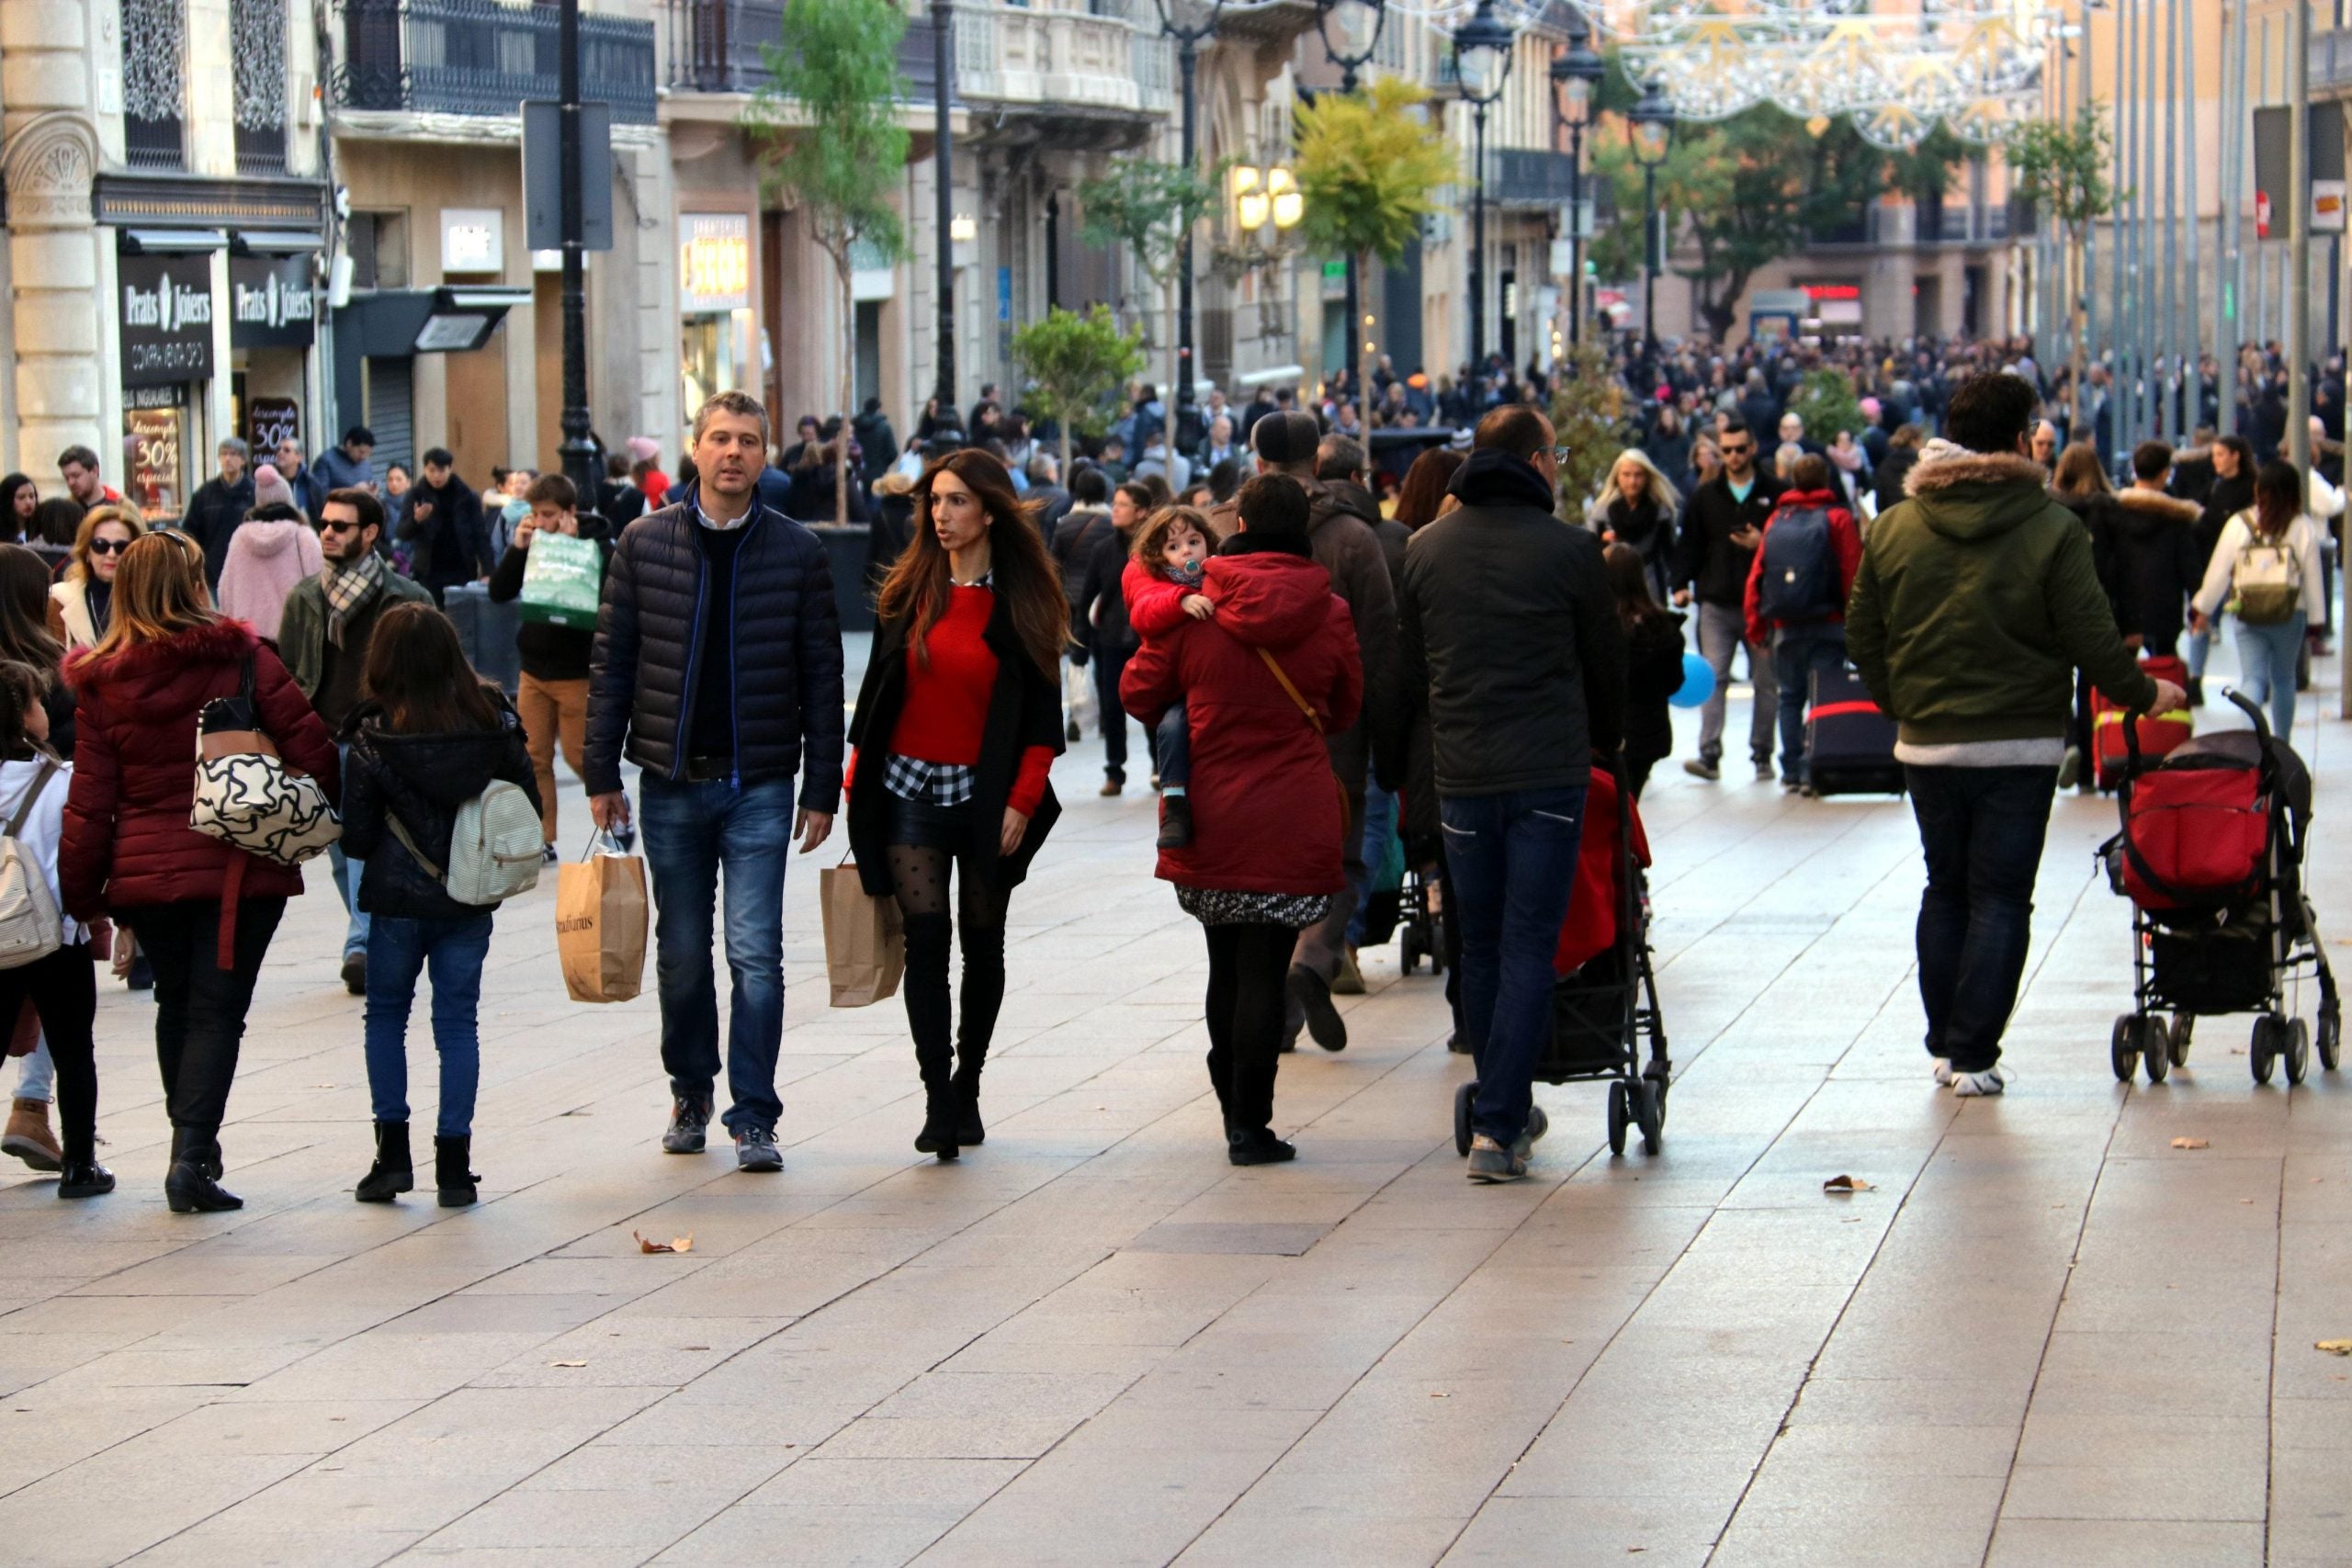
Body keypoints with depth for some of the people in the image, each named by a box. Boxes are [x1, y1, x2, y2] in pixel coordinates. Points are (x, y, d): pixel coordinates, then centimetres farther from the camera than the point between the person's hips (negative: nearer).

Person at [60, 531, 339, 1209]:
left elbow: (89, 803, 1)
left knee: (177, 1005, 20)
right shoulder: (240, 657, -6)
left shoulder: (102, 682, 0)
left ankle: (192, 1145, 26)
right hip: (239, 870, -3)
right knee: (217, 1010, 0)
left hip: (144, 871, 3)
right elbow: (308, 742, -8)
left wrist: (81, 896, 7)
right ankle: (192, 1154, -12)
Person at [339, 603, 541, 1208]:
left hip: (397, 900, -2)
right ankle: (453, 1164, 7)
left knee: (385, 1015, 15)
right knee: (458, 1022, 9)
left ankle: (393, 1152, 10)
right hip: (471, 903, 2)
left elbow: (357, 839, -9)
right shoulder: (493, 722, -6)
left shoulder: (371, 739, -12)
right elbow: (528, 802, 1)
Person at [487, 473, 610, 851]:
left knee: (579, 756, 1)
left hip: (577, 673, -5)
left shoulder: (596, 543, -9)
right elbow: (499, 593, 1)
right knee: (534, 758, 5)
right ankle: (542, 840, 11)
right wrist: (518, 548, -11)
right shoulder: (532, 544, 5)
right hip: (534, 669, 5)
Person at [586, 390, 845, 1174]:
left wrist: (822, 791, -1)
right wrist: (601, 774, 0)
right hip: (671, 783, 1)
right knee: (682, 952, 11)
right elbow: (611, 663, 4)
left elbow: (822, 676, 2)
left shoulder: (796, 551, -1)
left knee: (755, 952, -7)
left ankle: (754, 1116, -1)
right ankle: (690, 1092, 29)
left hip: (760, 785, -1)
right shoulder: (645, 542, 1)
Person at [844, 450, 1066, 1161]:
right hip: (910, 789, 1)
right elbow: (877, 691, 9)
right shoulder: (909, 591, 5)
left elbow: (1043, 715, -3)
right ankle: (939, 1102, -10)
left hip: (987, 796, -1)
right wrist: (856, 784, 4)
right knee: (926, 940, -8)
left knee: (982, 943, 9)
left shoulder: (1023, 601, -2)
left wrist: (1022, 802, -10)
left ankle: (967, 1085, 23)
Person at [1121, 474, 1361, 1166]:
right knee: (1264, 971, 0)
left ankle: (1234, 1113, 23)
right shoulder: (1329, 615, -4)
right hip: (1292, 819, -1)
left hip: (1211, 816, 1)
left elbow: (1138, 692, 3)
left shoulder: (1195, 609, -6)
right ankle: (1251, 1126, -1)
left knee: (1225, 969, 16)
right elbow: (1344, 710, 11)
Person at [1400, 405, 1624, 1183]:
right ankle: (1499, 1126, -9)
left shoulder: (1426, 548, 5)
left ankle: (1504, 1111, 22)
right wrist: (1605, 741, 22)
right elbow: (1607, 661, 4)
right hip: (1549, 770, -4)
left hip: (1461, 772, 4)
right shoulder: (1568, 549, -6)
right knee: (1528, 946, -2)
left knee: (1481, 945, 14)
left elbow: (1411, 668, 13)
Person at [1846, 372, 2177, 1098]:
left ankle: (1944, 1045, 18)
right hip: (2019, 743, -3)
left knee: (1945, 892, 16)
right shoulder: (2051, 530, -11)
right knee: (2000, 900, 1)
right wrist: (2144, 695, 7)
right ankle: (1974, 1057, -3)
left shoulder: (1892, 528, 0)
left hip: (1926, 744, 4)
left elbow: (1862, 636, 6)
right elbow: (2093, 642, -11)